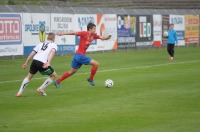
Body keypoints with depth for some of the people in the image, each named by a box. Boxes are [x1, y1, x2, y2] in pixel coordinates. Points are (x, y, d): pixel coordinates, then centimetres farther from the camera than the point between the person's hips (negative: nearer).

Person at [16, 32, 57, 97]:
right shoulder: (53, 45, 15)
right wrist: (48, 62, -21)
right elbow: (52, 52, -8)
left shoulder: (41, 44, 29)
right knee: (53, 75, 17)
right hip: (43, 63, -5)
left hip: (34, 60, 5)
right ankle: (41, 89, 14)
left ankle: (19, 92, 20)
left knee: (29, 76, 26)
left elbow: (32, 53, 21)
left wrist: (26, 63, 25)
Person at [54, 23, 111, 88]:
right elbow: (74, 33, -12)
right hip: (80, 55, -9)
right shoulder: (84, 33, -13)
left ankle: (57, 81, 24)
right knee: (96, 64, -9)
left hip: (77, 55, 9)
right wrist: (62, 33, -11)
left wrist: (107, 37, -13)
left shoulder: (93, 35, 9)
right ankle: (91, 79, 7)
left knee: (72, 71, 18)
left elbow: (102, 38, 9)